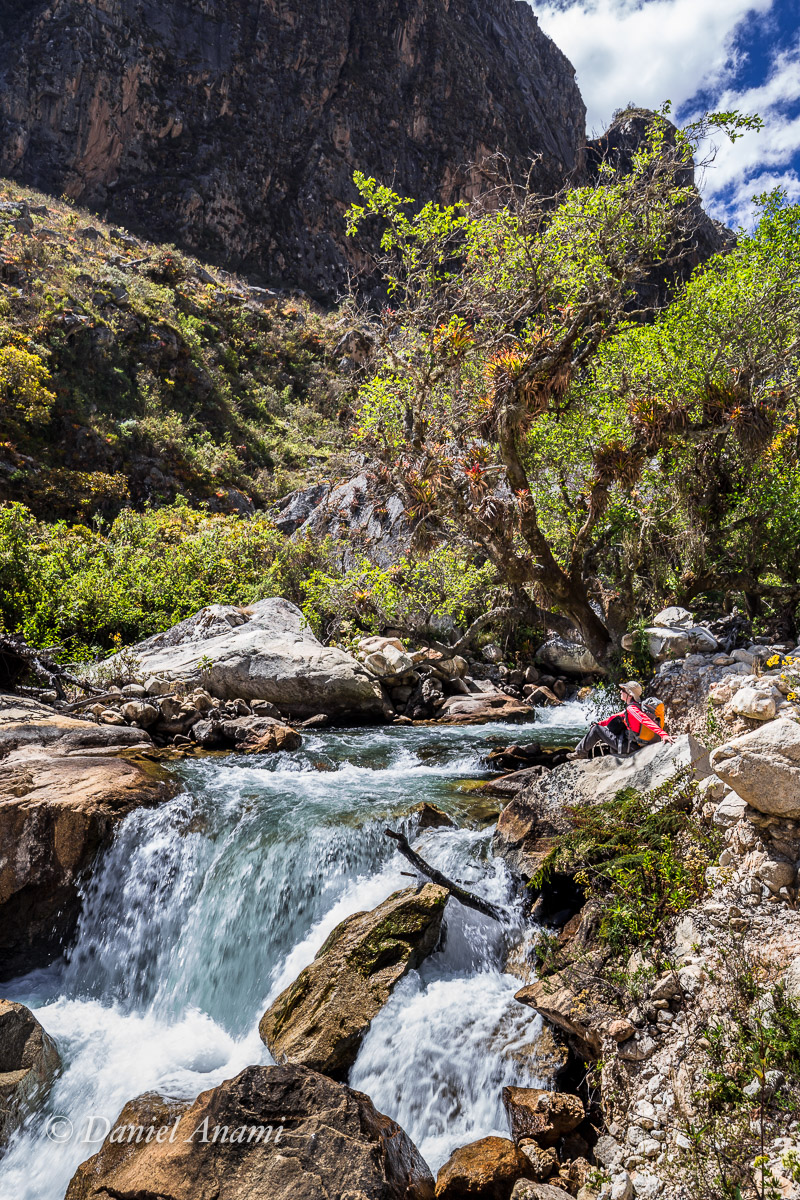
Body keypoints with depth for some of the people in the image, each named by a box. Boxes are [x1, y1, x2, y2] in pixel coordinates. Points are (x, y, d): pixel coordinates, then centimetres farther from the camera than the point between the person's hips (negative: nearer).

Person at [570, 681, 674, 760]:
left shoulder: (632, 709, -23)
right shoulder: (631, 707, 9)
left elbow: (647, 721, -34)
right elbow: (617, 716, 23)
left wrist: (663, 734, -45)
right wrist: (600, 723, 28)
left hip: (627, 746, -9)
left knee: (596, 729, -3)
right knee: (617, 720, 20)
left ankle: (581, 752, 12)